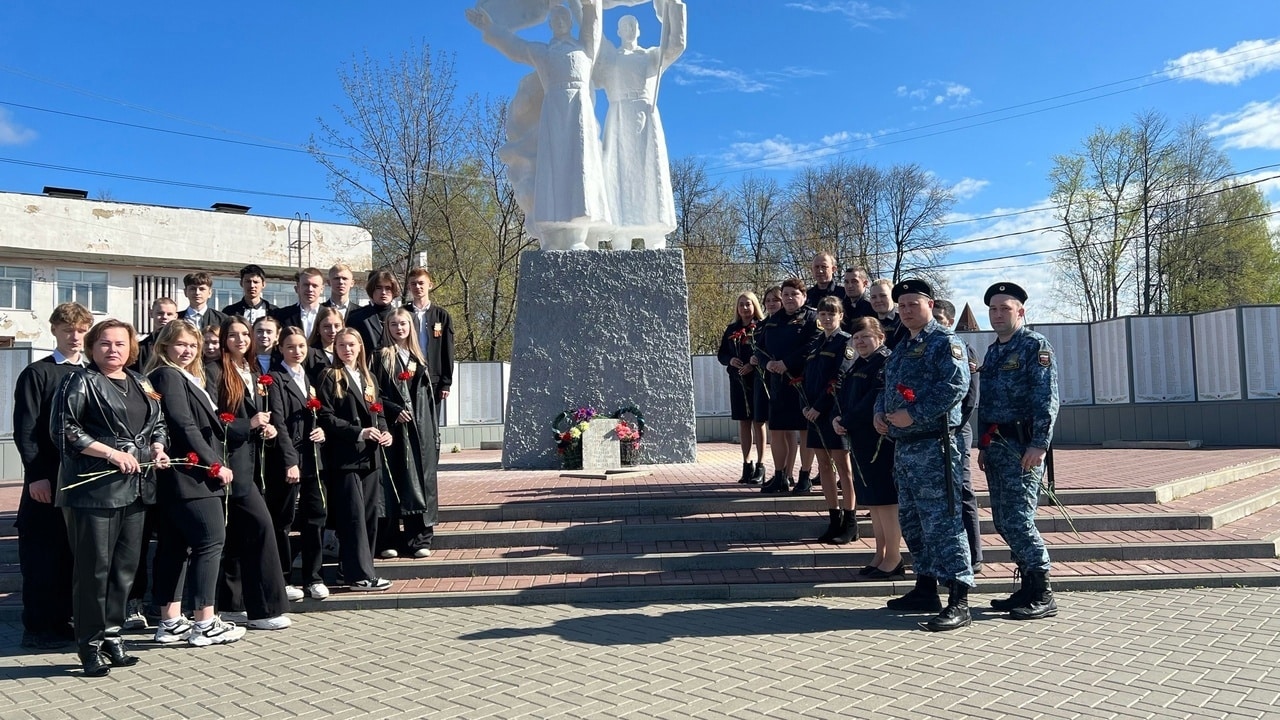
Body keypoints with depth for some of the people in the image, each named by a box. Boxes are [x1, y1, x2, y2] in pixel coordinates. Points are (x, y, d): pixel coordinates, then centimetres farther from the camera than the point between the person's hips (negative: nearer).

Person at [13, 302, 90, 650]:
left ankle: (63, 620, 19)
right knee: (43, 553, 0)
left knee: (75, 551, 8)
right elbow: (25, 430, -5)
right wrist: (37, 475, -13)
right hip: (47, 478, -4)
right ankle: (38, 627, 9)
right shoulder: (36, 373, 1)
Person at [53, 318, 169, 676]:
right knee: (94, 567, -2)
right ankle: (90, 646, 9)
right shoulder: (80, 382, -2)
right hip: (94, 486, -6)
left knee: (126, 565, 10)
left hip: (135, 487, 6)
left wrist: (158, 448, 5)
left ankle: (111, 635, 23)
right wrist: (111, 453, -16)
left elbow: (159, 424, 25)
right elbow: (64, 429, -11)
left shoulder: (141, 384, 16)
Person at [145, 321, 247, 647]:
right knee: (211, 540, -7)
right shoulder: (167, 376, -9)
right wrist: (214, 464, -15)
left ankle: (171, 622, 16)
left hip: (178, 478, 10)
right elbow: (183, 426, -17)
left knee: (176, 546, 10)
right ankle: (205, 623, -4)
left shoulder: (187, 379, 20)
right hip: (189, 474, -10)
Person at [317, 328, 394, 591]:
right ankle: (361, 575, -2)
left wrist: (384, 432, 0)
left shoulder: (368, 378, 17)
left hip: (370, 457, 7)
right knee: (353, 515, -6)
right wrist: (359, 433, -18)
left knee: (370, 514, 8)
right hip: (344, 457, -7)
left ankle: (361, 568, 17)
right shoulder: (330, 378, -3)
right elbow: (326, 417, -10)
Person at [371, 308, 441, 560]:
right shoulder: (382, 357, 3)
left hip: (419, 428, 4)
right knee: (392, 481, -2)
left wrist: (433, 431, 9)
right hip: (393, 427, -3)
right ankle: (388, 541, 5)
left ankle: (419, 539, 7)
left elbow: (428, 395, 14)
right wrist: (395, 410, -16)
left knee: (420, 480, 2)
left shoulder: (418, 359, 15)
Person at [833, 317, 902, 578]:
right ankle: (881, 555, 24)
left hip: (879, 439, -9)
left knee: (885, 499, -3)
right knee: (872, 499, 14)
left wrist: (846, 421, -15)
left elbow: (875, 400, -21)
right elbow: (844, 397, 17)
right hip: (859, 440, 9)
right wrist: (837, 418, -3)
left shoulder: (885, 362, -12)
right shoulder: (856, 365, 17)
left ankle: (893, 559, 6)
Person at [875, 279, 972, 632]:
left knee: (941, 521, -11)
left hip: (933, 446, -10)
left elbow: (955, 385, -20)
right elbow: (888, 387, 28)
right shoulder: (902, 348, 21)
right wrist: (880, 412, 7)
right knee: (911, 520, 15)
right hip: (903, 445, 10)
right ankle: (925, 587, 27)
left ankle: (959, 601, -9)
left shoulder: (945, 342, -7)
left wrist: (913, 414, -22)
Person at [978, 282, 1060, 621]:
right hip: (996, 446, 9)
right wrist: (984, 446, 20)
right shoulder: (992, 351, 19)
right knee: (1004, 521, 10)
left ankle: (1043, 595, 0)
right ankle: (1028, 588, 21)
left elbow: (1047, 399, -15)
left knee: (1018, 520, -10)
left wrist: (1039, 444, -21)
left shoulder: (1036, 346, -6)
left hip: (1022, 446, -9)